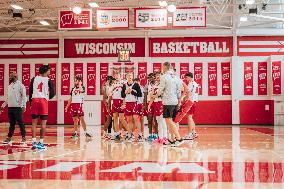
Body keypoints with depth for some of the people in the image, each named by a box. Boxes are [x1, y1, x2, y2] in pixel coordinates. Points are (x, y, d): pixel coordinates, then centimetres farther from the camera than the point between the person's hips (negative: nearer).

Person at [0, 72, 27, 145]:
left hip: (17, 107, -7)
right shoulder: (10, 86, 17)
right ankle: (9, 138, 14)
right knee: (11, 123, 10)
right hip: (10, 107, 7)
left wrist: (24, 106, -20)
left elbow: (24, 96, -12)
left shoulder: (20, 85, -6)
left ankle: (23, 138, 3)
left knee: (20, 123, -3)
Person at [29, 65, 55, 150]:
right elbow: (52, 93, -2)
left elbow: (30, 91, 7)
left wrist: (30, 101, 14)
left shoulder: (34, 79, 10)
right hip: (43, 101, -3)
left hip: (34, 100, 3)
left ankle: (34, 142, 2)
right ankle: (41, 143, 3)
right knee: (43, 123, 3)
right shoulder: (48, 80, 1)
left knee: (34, 122, 6)